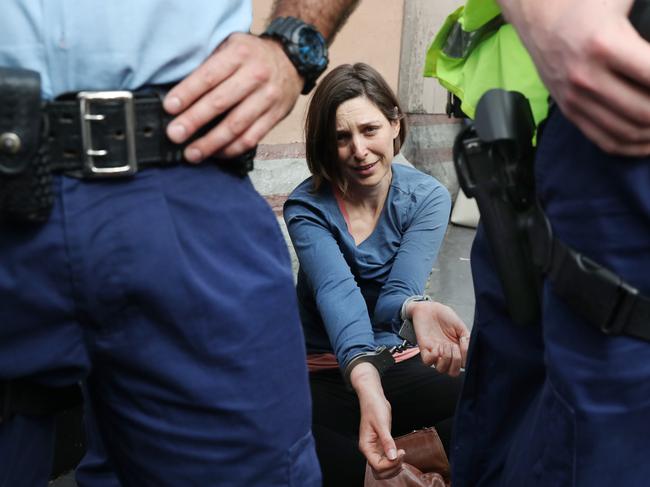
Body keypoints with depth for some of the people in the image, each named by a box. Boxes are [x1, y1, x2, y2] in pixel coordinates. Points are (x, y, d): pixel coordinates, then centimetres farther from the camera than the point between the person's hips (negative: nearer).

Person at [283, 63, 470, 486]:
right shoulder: (307, 208, -11)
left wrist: (417, 309, -44)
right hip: (329, 376, -1)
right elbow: (337, 294, -30)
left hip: (398, 365, 2)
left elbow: (395, 296, -17)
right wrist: (364, 381, -49)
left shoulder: (428, 198, -5)